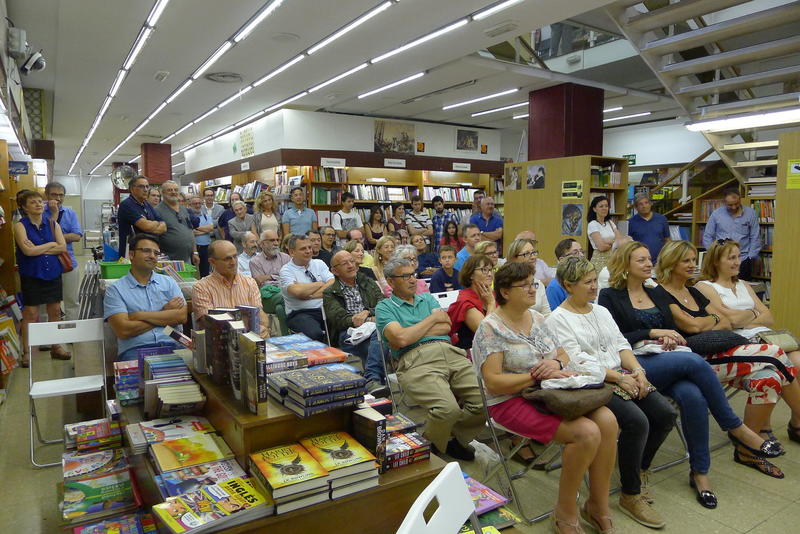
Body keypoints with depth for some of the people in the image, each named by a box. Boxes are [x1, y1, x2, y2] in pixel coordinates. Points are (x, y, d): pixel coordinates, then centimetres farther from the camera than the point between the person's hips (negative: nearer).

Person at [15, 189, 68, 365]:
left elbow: (63, 247, -4)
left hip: (53, 273, 4)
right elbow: (28, 251, -16)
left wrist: (38, 249, -12)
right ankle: (27, 351, 11)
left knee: (55, 311, 9)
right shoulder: (20, 225, -5)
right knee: (30, 314, 1)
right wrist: (50, 244, -6)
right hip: (32, 275, -3)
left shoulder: (53, 224, 5)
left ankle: (56, 346, 22)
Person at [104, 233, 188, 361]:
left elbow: (182, 316, 1)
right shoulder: (115, 289, 8)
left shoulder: (169, 282, 17)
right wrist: (165, 315, 0)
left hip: (172, 345, 3)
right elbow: (123, 330, -6)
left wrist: (140, 315, -3)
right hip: (135, 350, -3)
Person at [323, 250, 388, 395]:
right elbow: (338, 318, -3)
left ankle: (372, 379, -46)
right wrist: (370, 320, -17)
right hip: (348, 334, -2)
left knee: (379, 332, -36)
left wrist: (368, 312, -11)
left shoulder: (369, 283, 27)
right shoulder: (329, 293, 16)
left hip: (374, 328, 3)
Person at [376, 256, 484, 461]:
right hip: (416, 360, -5)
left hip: (450, 353, 6)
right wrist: (433, 318, 5)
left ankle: (455, 438, 12)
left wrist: (412, 333, 0)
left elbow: (447, 326, 11)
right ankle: (429, 449, 2)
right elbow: (401, 339, -7)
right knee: (448, 408, -31)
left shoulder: (427, 298, 28)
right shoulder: (384, 307, 12)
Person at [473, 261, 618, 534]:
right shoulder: (490, 328, -11)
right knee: (587, 432, -24)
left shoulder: (537, 318, 11)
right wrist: (538, 375, -19)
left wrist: (557, 363, -8)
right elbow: (493, 382, -17)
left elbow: (563, 355, 17)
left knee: (607, 420, -16)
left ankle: (598, 505, 2)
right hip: (512, 401, -7)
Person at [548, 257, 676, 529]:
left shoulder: (601, 311, 18)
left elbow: (621, 343, 13)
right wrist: (619, 378, -17)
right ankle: (630, 495, -6)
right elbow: (577, 360, -15)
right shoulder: (557, 319, -7)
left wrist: (637, 370, -6)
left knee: (665, 414, -8)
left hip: (623, 376, 8)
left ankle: (637, 470, 16)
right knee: (637, 421, -26)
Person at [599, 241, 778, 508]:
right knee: (695, 361, -31)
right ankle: (735, 427, -13)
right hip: (635, 364, -5)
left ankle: (699, 472, -15)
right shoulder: (610, 296, 4)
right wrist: (653, 333, -10)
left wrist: (670, 338, -3)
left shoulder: (656, 294, 23)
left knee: (693, 396, -29)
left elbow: (674, 329, 20)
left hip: (667, 362, 5)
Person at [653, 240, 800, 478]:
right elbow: (691, 325, -14)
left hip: (719, 352, 8)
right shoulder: (661, 295, -5)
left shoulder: (693, 292, 21)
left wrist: (703, 325, -4)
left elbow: (726, 323, 17)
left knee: (768, 377, -16)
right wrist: (713, 319, 7)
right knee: (773, 354, -16)